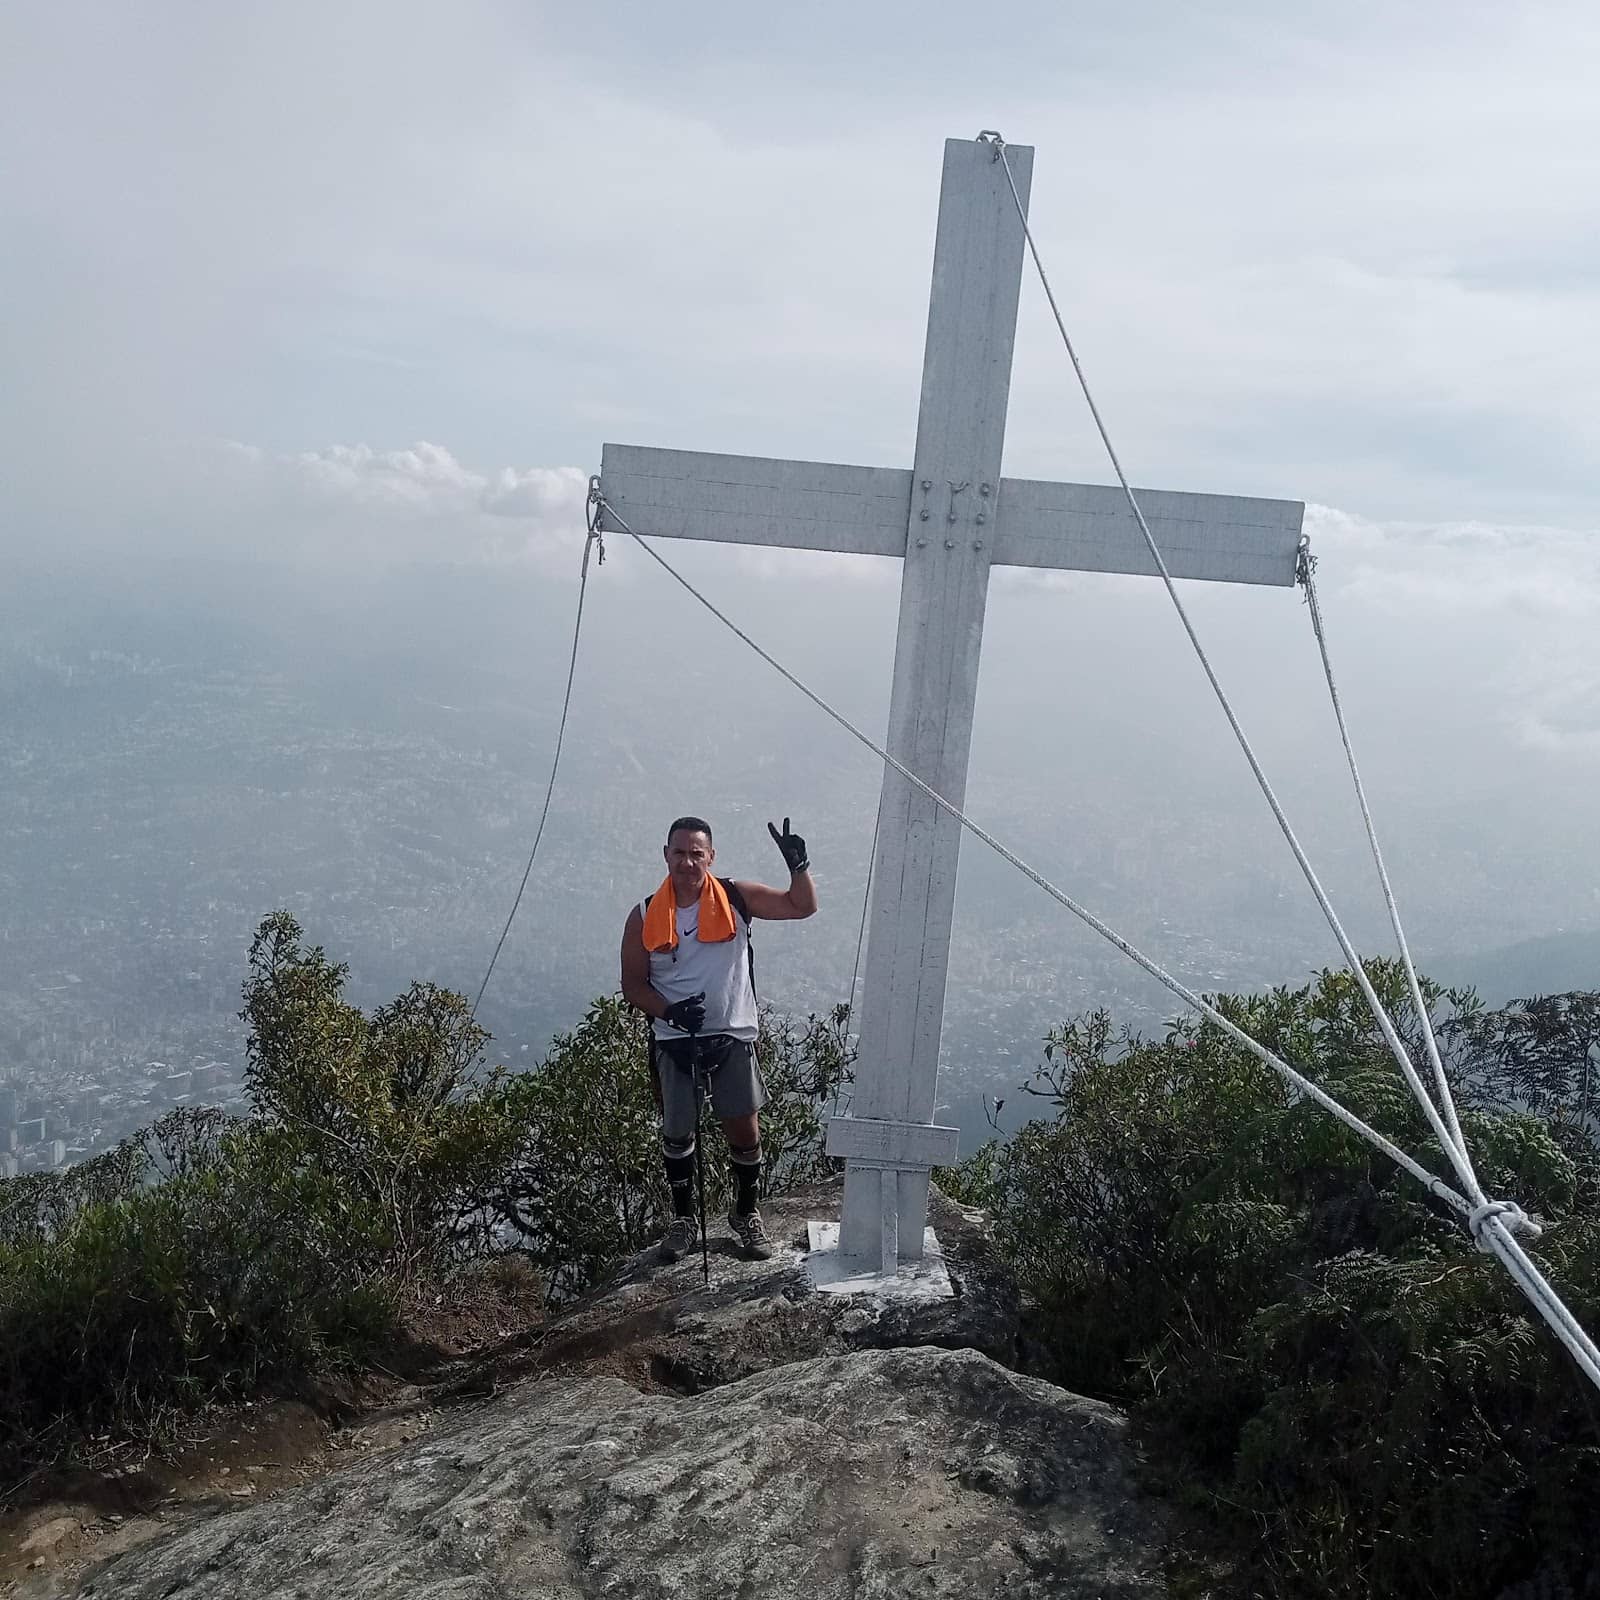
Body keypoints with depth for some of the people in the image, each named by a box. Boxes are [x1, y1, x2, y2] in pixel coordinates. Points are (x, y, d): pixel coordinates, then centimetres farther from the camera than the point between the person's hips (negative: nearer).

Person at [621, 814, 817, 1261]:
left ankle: (747, 1213, 29)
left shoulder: (737, 898, -5)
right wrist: (668, 1011, -18)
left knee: (745, 1131, 6)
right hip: (673, 1042, 0)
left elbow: (802, 906, -1)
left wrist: (798, 865, -20)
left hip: (733, 1038, 0)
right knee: (677, 1132, 13)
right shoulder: (645, 917, -5)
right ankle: (683, 1217, 34)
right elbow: (632, 984, 0)